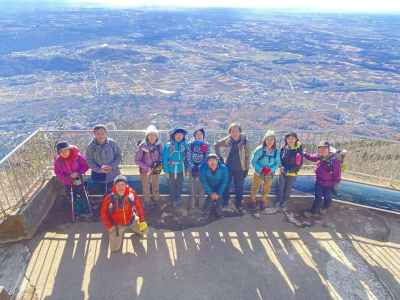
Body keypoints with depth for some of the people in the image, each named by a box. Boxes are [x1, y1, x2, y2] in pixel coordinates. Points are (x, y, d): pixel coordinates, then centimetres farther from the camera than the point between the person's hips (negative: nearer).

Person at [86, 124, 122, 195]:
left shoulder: (112, 143, -6)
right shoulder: (91, 146, -5)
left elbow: (119, 156, -1)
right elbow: (89, 161, -4)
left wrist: (112, 166, -16)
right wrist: (99, 169, -17)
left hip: (113, 175, 0)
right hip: (98, 176, 1)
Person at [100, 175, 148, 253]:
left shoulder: (131, 193, -22)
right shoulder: (109, 198, -26)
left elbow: (139, 206, -7)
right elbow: (103, 214, -12)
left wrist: (142, 220, -6)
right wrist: (110, 227, -13)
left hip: (132, 221, 2)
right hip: (117, 225, -2)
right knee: (114, 248, -2)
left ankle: (130, 228, 35)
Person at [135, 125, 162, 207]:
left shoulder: (159, 145, -7)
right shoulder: (142, 146, -16)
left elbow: (161, 157, 8)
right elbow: (137, 160, -11)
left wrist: (160, 165, -11)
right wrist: (147, 168, -18)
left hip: (156, 170, 3)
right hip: (145, 171, -3)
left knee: (156, 189, 14)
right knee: (146, 190, 7)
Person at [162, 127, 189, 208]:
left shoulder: (185, 145, -5)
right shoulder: (168, 146, -12)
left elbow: (187, 157, 1)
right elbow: (165, 159, -8)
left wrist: (187, 168, 0)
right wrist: (166, 171, -8)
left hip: (181, 170, 2)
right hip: (171, 170, -2)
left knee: (179, 185, 15)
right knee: (172, 186, 12)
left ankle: (178, 200, 34)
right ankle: (173, 200, 29)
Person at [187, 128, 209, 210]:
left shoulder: (206, 146, 5)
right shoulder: (191, 144, 7)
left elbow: (206, 158, -1)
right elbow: (188, 157, 3)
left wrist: (199, 167, -12)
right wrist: (192, 166, -9)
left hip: (202, 169, 0)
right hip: (192, 168, 0)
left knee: (201, 186, -1)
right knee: (193, 186, -3)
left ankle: (199, 202, 10)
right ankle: (192, 203, 1)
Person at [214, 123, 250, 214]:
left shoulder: (244, 141, -7)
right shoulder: (226, 141, -5)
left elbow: (247, 156, -1)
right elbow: (216, 145, 11)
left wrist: (247, 169, -3)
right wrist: (220, 157, 4)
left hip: (240, 169, 0)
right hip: (228, 168, 1)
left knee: (239, 188, 8)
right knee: (226, 186, 7)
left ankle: (238, 206, 23)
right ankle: (225, 205, 20)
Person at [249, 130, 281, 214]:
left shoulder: (277, 151, -12)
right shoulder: (259, 149, -20)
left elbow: (277, 163, -4)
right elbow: (253, 161, -15)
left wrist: (271, 169, -21)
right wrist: (261, 169, -25)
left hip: (270, 175, 3)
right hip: (258, 173, -2)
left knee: (266, 190, 21)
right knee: (254, 189, 11)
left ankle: (263, 203, 45)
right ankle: (252, 202, 35)